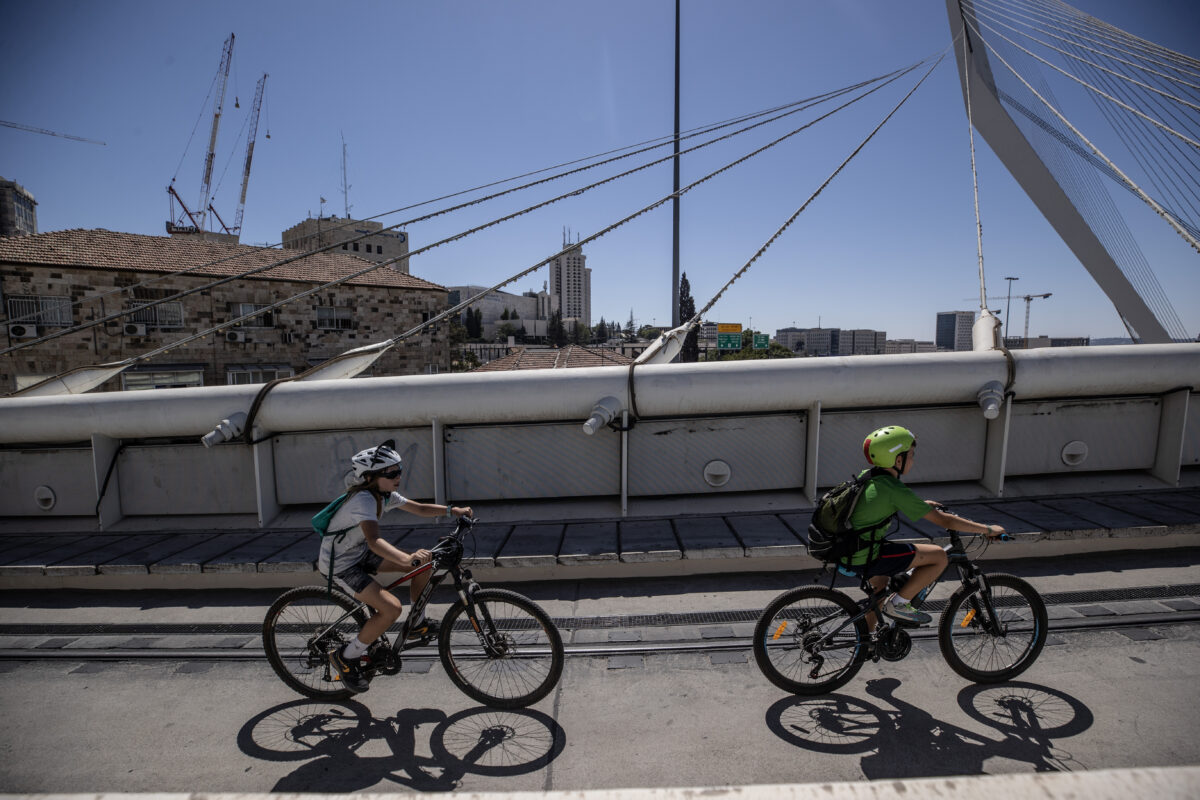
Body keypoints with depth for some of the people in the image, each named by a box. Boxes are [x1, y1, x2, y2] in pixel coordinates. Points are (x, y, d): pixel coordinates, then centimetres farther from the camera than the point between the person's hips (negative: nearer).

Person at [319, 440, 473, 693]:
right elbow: (374, 540, -46)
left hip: (361, 553, 9)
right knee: (392, 608, -24)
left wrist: (451, 510, -14)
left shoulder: (384, 494, -3)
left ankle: (417, 624, 16)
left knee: (424, 562, -1)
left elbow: (419, 508, 2)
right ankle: (346, 657, 0)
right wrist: (409, 558, -61)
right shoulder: (363, 499, -31)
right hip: (340, 564, -9)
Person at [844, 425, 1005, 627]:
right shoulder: (895, 490, -19)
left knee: (880, 592, 34)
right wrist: (988, 529, -1)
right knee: (939, 557, -1)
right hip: (865, 558, -9)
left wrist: (922, 504, 33)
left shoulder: (866, 476, 6)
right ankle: (898, 604, 6)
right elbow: (943, 520, -14)